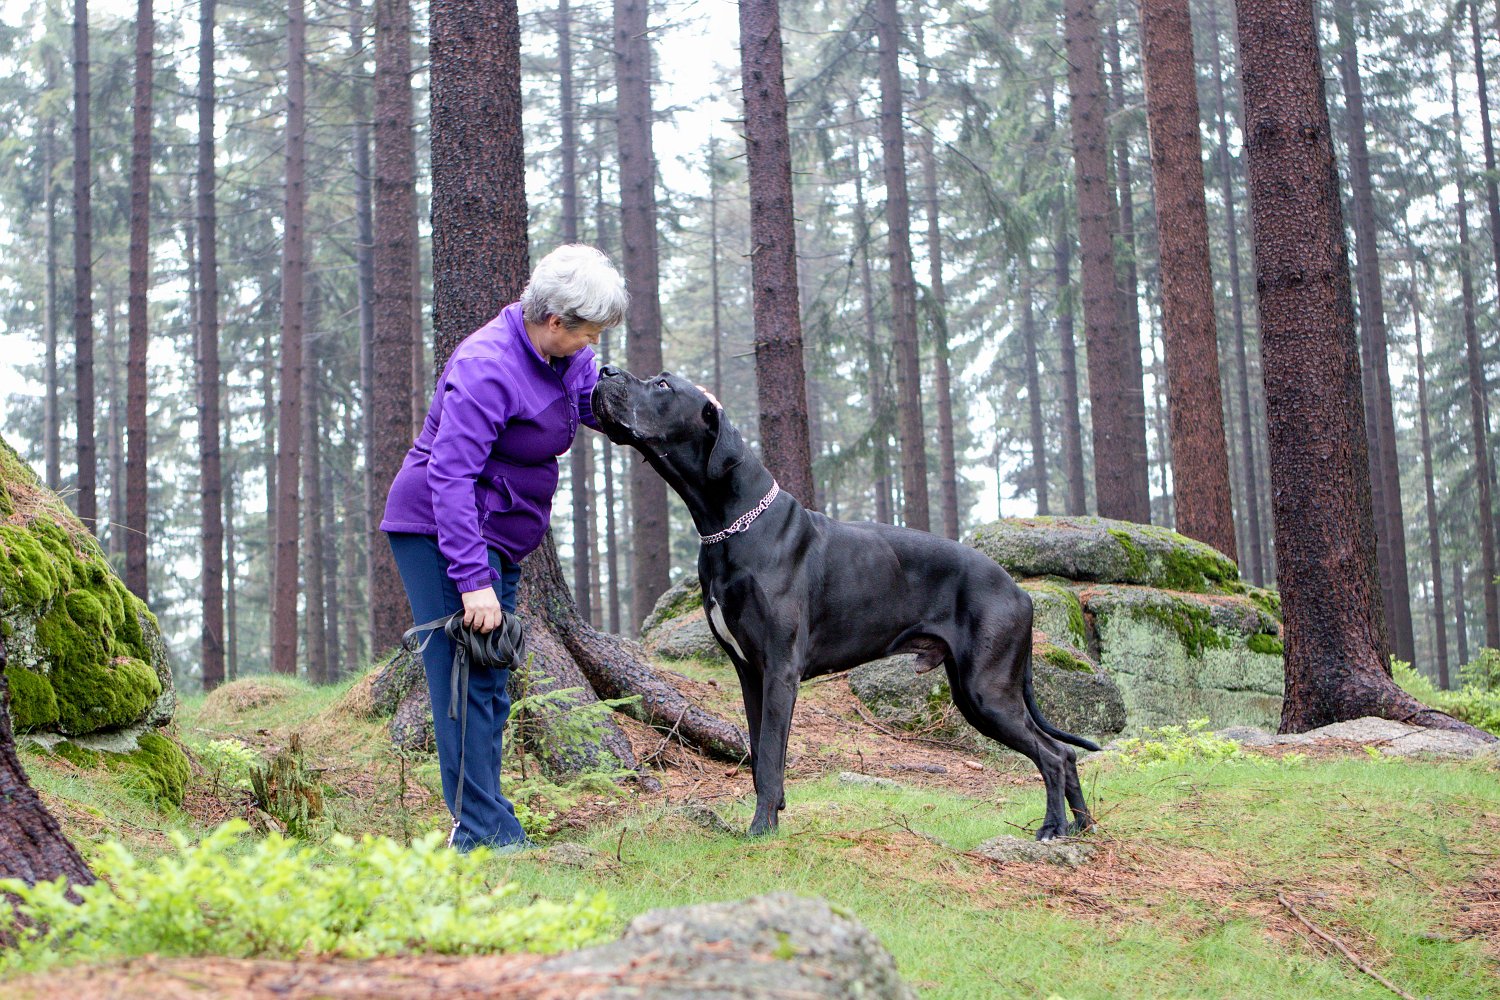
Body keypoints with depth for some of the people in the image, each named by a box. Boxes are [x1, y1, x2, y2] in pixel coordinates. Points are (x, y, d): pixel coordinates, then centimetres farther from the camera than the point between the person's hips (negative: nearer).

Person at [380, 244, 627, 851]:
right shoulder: (486, 368, -25)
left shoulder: (566, 357, 2)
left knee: (490, 681, 11)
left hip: (498, 536, 10)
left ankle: (480, 826, 17)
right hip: (440, 530, -9)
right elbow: (450, 477, -27)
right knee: (466, 677, -12)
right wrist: (473, 580, -31)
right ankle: (484, 831, -12)